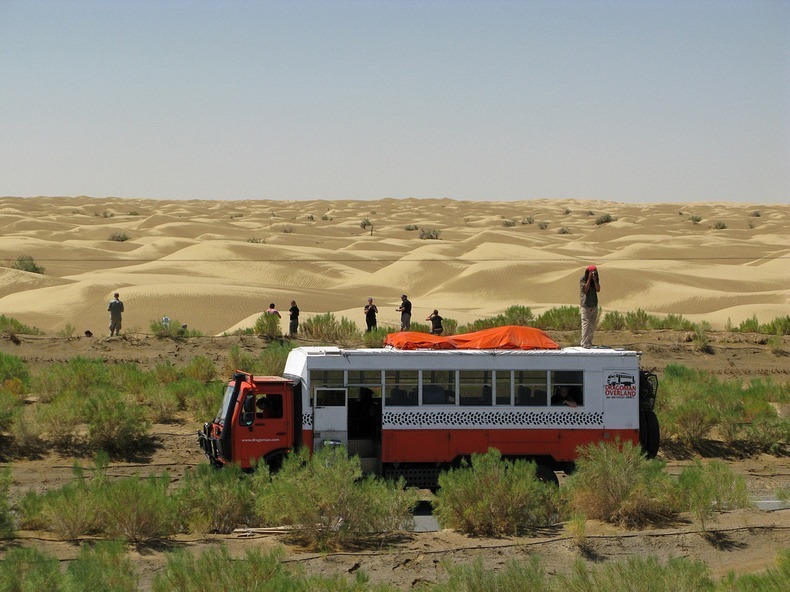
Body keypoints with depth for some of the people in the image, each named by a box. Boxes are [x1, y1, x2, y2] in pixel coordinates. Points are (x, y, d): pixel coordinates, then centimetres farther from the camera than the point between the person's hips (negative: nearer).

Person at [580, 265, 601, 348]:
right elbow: (585, 289, -16)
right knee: (586, 324, -11)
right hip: (586, 305, -5)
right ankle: (584, 343, -12)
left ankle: (589, 342, 13)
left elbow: (598, 290, -5)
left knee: (592, 325, 7)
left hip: (594, 305, 5)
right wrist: (589, 279, -18)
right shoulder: (583, 279, -7)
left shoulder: (596, 279, 7)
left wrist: (594, 280, -14)